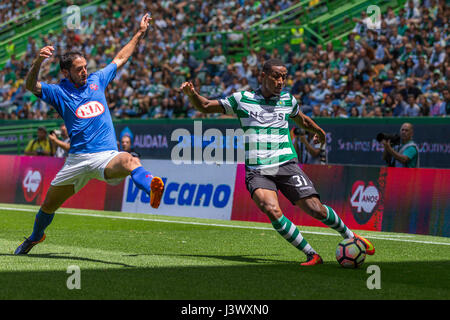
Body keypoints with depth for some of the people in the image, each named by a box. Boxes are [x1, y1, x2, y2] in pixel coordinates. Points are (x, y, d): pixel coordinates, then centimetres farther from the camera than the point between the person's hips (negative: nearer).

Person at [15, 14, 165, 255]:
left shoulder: (96, 80, 15)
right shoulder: (59, 92, 5)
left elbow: (120, 59, 29)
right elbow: (31, 86, -12)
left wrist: (139, 34, 30)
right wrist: (39, 62, -29)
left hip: (106, 157, 0)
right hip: (77, 160, 0)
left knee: (130, 161, -37)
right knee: (49, 203, 11)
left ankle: (152, 190, -68)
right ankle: (35, 237, 41)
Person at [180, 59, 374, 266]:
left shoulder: (287, 100, 12)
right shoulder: (242, 99, 6)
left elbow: (301, 119, 34)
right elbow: (205, 106, 11)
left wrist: (317, 131, 50)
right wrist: (191, 93, -8)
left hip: (286, 166, 2)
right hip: (257, 171, -2)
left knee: (316, 210, -10)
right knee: (272, 211, -28)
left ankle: (351, 237, 17)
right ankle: (311, 255, -18)